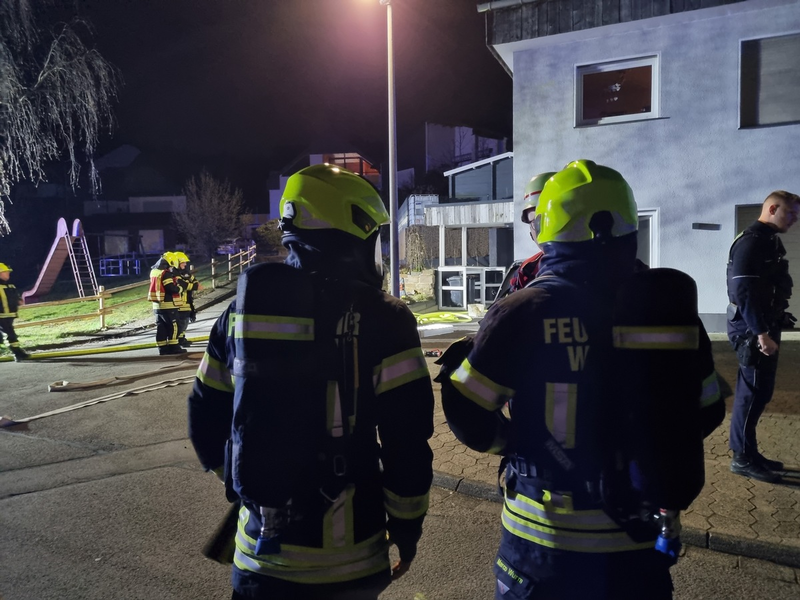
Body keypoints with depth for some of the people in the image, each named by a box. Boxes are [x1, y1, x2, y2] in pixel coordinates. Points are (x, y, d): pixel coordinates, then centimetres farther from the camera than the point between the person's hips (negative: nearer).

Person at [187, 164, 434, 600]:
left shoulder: (244, 307, 0)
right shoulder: (379, 319, -14)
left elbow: (207, 419, 8)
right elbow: (407, 442, -14)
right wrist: (407, 524, 0)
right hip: (344, 552, -3)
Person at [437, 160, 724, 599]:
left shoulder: (524, 312, -18)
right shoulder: (671, 306, -6)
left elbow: (467, 413, -13)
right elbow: (705, 413, 5)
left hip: (550, 538, -3)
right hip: (646, 540, 3)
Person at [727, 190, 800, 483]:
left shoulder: (769, 241, 16)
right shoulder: (751, 241, -16)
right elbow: (743, 291, -23)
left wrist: (769, 328, 18)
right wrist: (761, 332, -25)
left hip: (762, 325, 10)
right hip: (752, 328, -10)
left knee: (758, 391, 13)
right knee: (754, 392, -5)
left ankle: (747, 452, 22)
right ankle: (742, 457, 4)